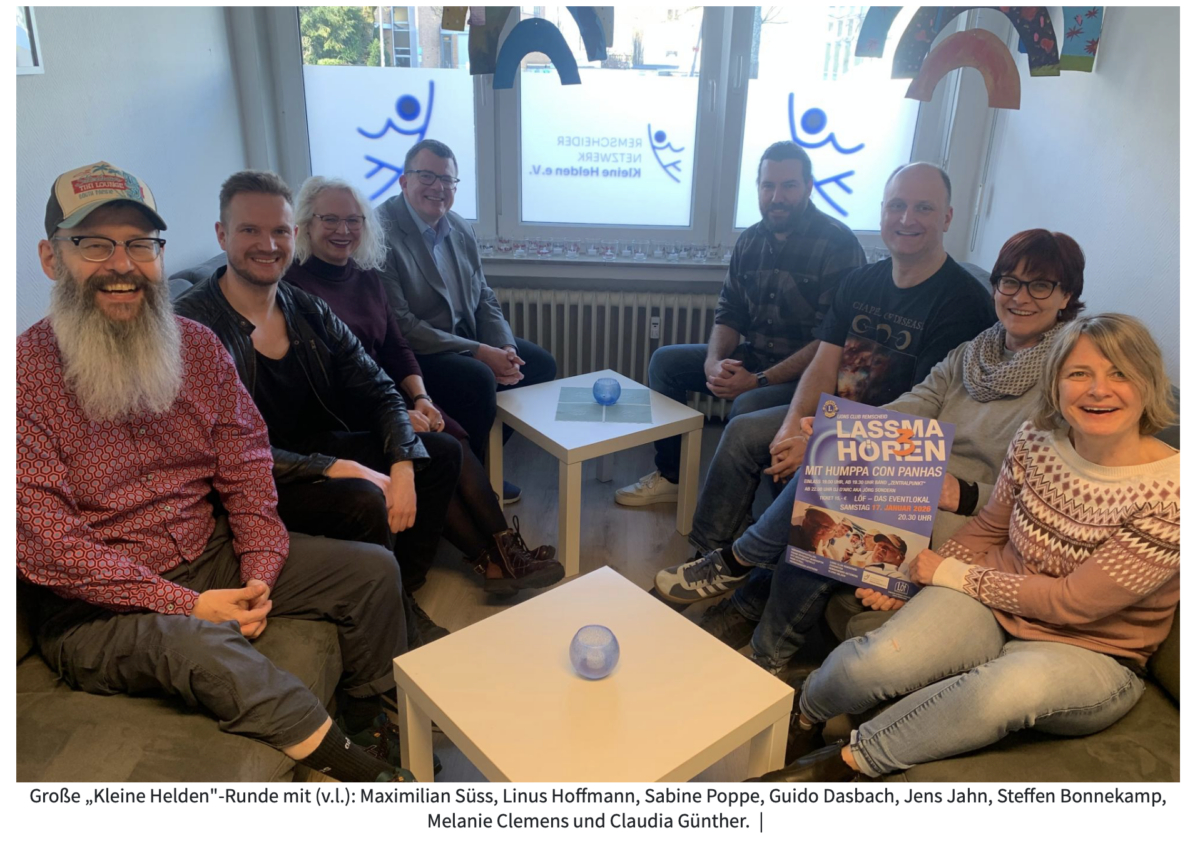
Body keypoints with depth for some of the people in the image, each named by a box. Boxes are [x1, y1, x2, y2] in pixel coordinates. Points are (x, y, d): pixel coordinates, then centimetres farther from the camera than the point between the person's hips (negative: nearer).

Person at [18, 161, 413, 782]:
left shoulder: (195, 345, 3)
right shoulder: (26, 375, -14)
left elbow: (246, 469, 3)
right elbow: (44, 543, -18)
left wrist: (260, 574, -13)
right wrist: (188, 605, -23)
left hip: (215, 556, 6)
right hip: (95, 607, -5)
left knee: (373, 569, -2)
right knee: (201, 644, -37)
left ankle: (378, 732, 16)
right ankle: (355, 768, -18)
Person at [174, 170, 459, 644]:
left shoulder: (309, 313, 3)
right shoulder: (193, 325, -17)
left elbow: (380, 391, 4)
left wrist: (403, 466, -13)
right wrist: (337, 469, -26)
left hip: (313, 449, 8)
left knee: (441, 453, 0)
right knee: (362, 500, -31)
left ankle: (403, 594, 8)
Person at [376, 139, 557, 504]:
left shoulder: (461, 230, 6)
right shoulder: (382, 232, -17)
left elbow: (484, 299, 10)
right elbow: (400, 325, -22)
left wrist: (505, 348, -10)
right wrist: (478, 352, -24)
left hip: (464, 339, 8)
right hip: (412, 352, -8)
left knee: (541, 363, 0)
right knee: (478, 378, -31)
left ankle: (482, 462, 11)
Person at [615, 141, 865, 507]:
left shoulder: (837, 243, -16)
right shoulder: (750, 240, 5)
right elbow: (729, 314, 8)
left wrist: (760, 380, -26)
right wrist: (714, 360, -14)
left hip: (807, 372, -7)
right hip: (752, 357, 8)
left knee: (747, 407, -35)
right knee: (666, 360, 2)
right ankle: (668, 476, 10)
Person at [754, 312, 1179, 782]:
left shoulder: (1172, 492, -19)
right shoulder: (1035, 442, -5)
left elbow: (1072, 603, -18)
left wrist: (953, 576, -12)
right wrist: (911, 575, -2)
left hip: (1088, 652, -2)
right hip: (990, 605, 3)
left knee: (1006, 688, -39)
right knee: (875, 662, -27)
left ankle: (843, 762, -18)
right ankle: (799, 719, 8)